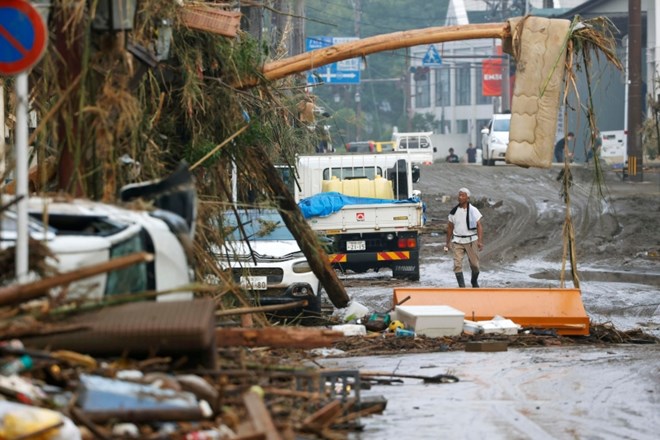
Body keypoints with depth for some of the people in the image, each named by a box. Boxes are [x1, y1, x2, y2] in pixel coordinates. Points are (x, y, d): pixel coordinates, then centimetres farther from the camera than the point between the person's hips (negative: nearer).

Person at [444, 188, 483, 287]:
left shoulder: (473, 210, -2)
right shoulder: (454, 211, 5)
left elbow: (479, 226, -5)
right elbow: (450, 227, 14)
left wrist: (480, 241, -16)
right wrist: (448, 243, 14)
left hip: (471, 241, -1)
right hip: (457, 242, 1)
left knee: (474, 264, 5)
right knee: (457, 265, -11)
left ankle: (474, 281, 32)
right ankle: (462, 287, -12)